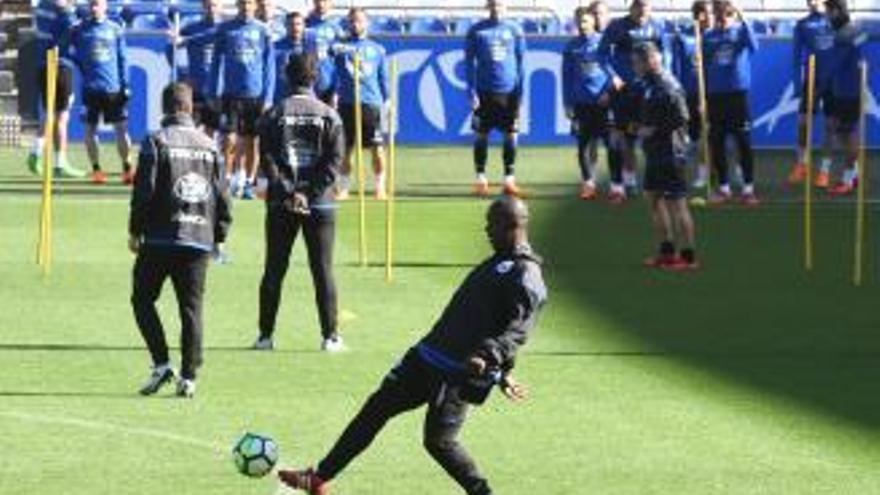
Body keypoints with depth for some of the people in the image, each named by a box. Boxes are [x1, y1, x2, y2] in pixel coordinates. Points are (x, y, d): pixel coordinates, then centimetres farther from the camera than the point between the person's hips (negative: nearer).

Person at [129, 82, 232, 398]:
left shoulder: (156, 142, -4)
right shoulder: (209, 146, 9)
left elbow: (144, 191, -8)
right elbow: (221, 196, 10)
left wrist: (135, 230, 1)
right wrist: (219, 235, 18)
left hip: (161, 238, -3)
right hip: (199, 241, 3)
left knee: (143, 300, 9)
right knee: (191, 308, 5)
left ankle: (161, 364, -4)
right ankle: (188, 377, 0)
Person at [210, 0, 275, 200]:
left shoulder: (263, 31, 4)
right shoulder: (225, 30, 4)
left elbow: (269, 66, 5)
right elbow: (217, 62, 7)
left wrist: (268, 97, -1)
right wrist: (215, 94, 1)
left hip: (255, 94, 1)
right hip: (232, 93, -1)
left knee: (252, 141, 5)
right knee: (229, 140, -9)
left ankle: (249, 183, 14)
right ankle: (228, 179, 4)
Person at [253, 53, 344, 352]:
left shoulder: (274, 115, 1)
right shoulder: (329, 115, 2)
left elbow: (268, 160, -6)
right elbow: (335, 160, -5)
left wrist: (288, 193, -9)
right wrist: (312, 193, -8)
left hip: (281, 205, 0)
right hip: (320, 204, 0)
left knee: (274, 271, 7)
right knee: (323, 271, 3)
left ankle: (266, 335, 6)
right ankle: (330, 336, 0)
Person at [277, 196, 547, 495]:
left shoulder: (524, 277, -14)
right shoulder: (499, 264, 17)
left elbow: (518, 328, -23)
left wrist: (486, 357, -37)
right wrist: (501, 373, 30)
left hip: (459, 376, -10)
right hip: (428, 358, 10)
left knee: (439, 441, -13)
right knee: (378, 406, 11)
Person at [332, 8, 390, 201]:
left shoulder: (377, 49, 14)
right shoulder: (341, 47, 13)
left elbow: (384, 78, 16)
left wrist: (387, 100, 6)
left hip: (371, 103, 0)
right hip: (347, 103, 0)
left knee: (377, 148, -6)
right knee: (345, 149, 3)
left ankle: (380, 187, 2)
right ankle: (343, 187, 12)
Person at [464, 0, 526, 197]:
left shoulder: (514, 30, 5)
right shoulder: (476, 31, 1)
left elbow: (521, 62, 9)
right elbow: (469, 63, 2)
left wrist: (520, 91, 3)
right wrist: (471, 92, -6)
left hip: (509, 91, 1)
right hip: (485, 91, -1)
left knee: (511, 136, 1)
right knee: (481, 135, 2)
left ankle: (509, 179, 7)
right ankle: (481, 179, 10)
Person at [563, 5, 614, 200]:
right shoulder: (571, 47, 7)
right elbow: (567, 77, 11)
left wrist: (609, 91, -12)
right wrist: (567, 103, 7)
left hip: (603, 102, -3)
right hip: (581, 104, 3)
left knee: (611, 143, -5)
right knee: (584, 146, 4)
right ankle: (588, 183, 14)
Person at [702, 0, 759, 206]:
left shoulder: (741, 31, -1)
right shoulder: (708, 37, 6)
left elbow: (753, 46, -23)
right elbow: (703, 67, 11)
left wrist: (743, 20, -31)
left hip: (738, 92, -3)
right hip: (715, 94, 3)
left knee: (743, 142, -2)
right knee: (716, 142, 7)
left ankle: (748, 188, 4)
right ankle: (723, 187, 18)